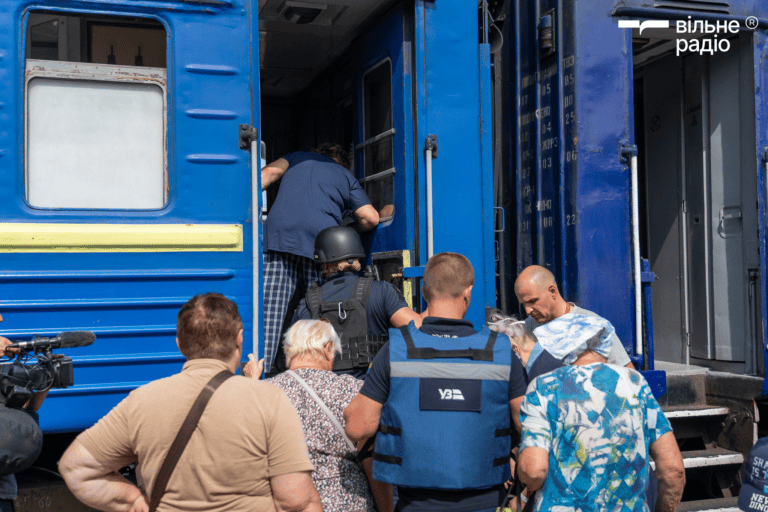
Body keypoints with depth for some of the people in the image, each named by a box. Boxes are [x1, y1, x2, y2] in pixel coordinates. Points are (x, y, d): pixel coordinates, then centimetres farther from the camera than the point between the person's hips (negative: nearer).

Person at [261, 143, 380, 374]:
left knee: (270, 310, -5)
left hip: (278, 234, 1)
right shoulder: (346, 176, 27)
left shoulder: (299, 157, 32)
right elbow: (371, 218, 15)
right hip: (321, 239, 0)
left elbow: (271, 171, 12)